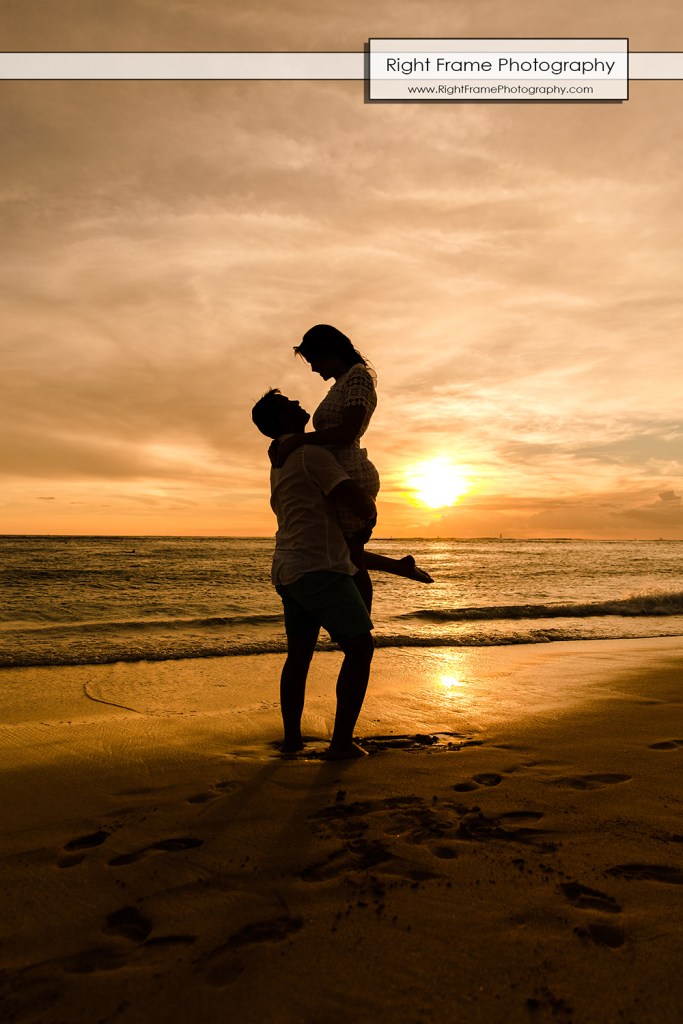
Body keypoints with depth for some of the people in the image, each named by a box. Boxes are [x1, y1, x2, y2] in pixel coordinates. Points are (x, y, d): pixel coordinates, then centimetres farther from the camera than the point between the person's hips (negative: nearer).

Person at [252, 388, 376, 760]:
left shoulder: (280, 458, 19)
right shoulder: (311, 453, -11)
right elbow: (358, 501, -17)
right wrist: (370, 512, 5)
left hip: (288, 568, 10)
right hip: (318, 566, -10)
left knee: (299, 653, 14)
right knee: (360, 646, -3)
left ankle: (292, 737, 19)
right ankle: (341, 741, -3)